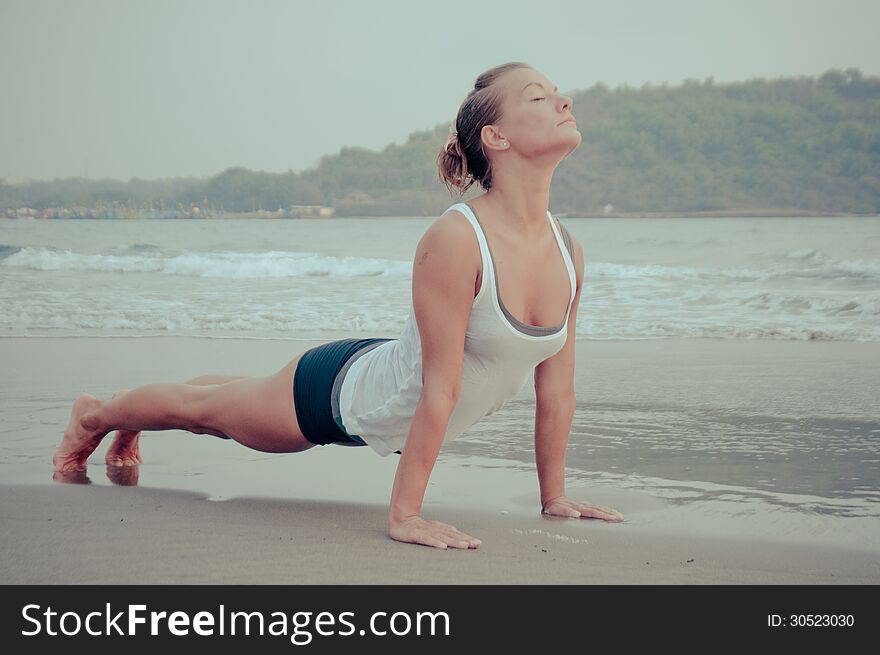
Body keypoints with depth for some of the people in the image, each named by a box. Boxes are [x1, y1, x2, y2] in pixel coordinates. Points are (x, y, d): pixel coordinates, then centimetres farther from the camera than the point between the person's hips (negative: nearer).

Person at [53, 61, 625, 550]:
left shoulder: (569, 250, -16)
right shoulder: (454, 240, -37)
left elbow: (557, 385, -6)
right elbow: (440, 389, -35)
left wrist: (554, 495, -1)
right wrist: (404, 514, -31)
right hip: (340, 390, -7)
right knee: (205, 407, 22)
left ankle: (133, 424, 62)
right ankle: (96, 414, 54)